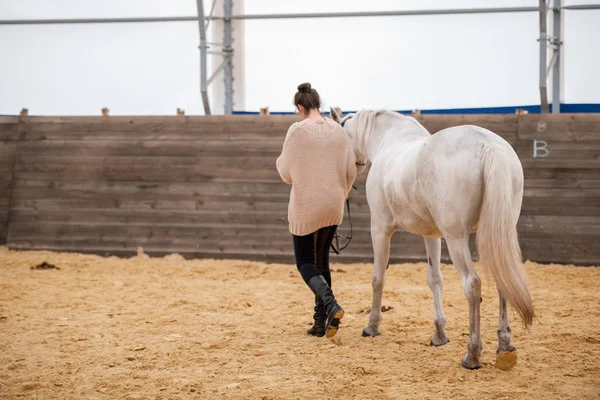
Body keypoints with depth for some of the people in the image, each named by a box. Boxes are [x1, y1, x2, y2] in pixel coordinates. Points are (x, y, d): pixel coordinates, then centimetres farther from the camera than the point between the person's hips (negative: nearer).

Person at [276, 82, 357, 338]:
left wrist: (280, 162, 14)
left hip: (305, 206, -5)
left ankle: (331, 305, -21)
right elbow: (351, 170, 5)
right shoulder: (338, 130, 2)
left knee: (305, 262, 5)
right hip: (333, 207, 5)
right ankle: (320, 322, 15)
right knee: (321, 260, 17)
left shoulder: (297, 131, -12)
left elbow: (287, 173, -8)